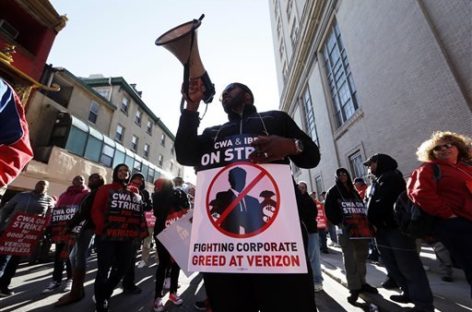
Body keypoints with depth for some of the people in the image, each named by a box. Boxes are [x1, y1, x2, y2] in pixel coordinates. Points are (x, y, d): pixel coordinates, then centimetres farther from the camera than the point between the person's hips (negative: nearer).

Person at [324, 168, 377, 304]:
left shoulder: (353, 190, 18)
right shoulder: (333, 191, 0)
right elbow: (329, 211, -6)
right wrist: (340, 223, -14)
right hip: (345, 229, -6)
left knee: (361, 256, 13)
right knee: (349, 259, -3)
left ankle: (362, 283, 27)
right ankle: (354, 288, 5)